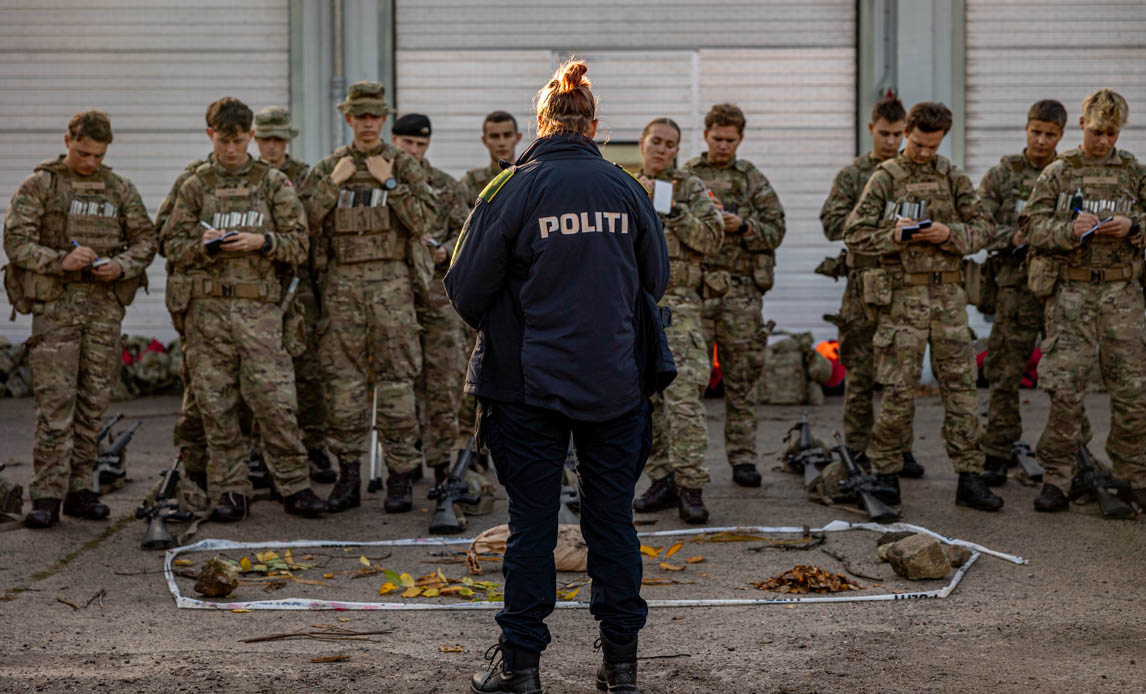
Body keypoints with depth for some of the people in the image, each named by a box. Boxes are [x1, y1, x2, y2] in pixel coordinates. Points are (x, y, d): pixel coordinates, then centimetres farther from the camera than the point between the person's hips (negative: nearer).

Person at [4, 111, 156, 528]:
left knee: (94, 400, 5)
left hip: (106, 303, 4)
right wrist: (61, 261, -18)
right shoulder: (39, 186, 2)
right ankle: (47, 497, -8)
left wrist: (122, 265, -7)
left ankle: (79, 489, 13)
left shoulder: (119, 189, 13)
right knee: (55, 401, -9)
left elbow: (145, 239, 13)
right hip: (55, 303, -4)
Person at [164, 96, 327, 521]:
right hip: (207, 307, 2)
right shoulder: (195, 187, 12)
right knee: (216, 405, 3)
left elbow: (298, 244, 5)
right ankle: (231, 490, 11)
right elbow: (173, 246, 11)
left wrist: (261, 242, -11)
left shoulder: (274, 183, 9)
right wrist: (205, 247, -8)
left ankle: (294, 487, 3)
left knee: (275, 401, -7)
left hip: (259, 306, -2)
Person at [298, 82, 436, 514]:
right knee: (343, 378, 2)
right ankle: (348, 474, 8)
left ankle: (401, 474, 1)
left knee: (396, 378, -4)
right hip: (341, 282, 2)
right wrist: (333, 183, -6)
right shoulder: (327, 168, 11)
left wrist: (390, 183, -10)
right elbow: (304, 222, 3)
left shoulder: (405, 166, 6)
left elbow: (421, 222, -4)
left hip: (390, 280, -2)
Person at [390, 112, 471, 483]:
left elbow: (465, 232, 10)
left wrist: (445, 251, -9)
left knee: (446, 376, -3)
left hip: (439, 292, 1)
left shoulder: (446, 186, 11)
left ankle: (441, 458, 3)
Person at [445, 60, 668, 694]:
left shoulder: (512, 190, -8)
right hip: (614, 380, 2)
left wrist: (494, 328, 14)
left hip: (531, 384, -2)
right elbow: (656, 279, 10)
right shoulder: (625, 188, 1)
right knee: (612, 518, 10)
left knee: (532, 522, 4)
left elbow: (466, 290, -6)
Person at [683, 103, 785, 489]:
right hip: (694, 287, -1)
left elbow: (775, 231, 5)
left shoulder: (753, 180, 11)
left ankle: (742, 457, 9)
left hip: (741, 289, 1)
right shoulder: (685, 177, 9)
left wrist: (742, 227, -12)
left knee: (742, 377, 3)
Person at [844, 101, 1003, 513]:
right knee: (899, 391, -2)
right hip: (902, 296, -3)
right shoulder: (885, 178, 1)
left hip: (948, 293, 3)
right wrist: (894, 234, -17)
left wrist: (948, 234, -9)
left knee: (960, 386, 2)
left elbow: (982, 228, 9)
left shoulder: (953, 177, 11)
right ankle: (884, 472, 12)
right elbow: (854, 235, -2)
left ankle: (969, 479, 6)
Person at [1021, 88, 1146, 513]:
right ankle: (1055, 479, 3)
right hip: (1070, 290, -2)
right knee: (1066, 388, -6)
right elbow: (1031, 226, 1)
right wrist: (1070, 229, -16)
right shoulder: (1058, 172, 6)